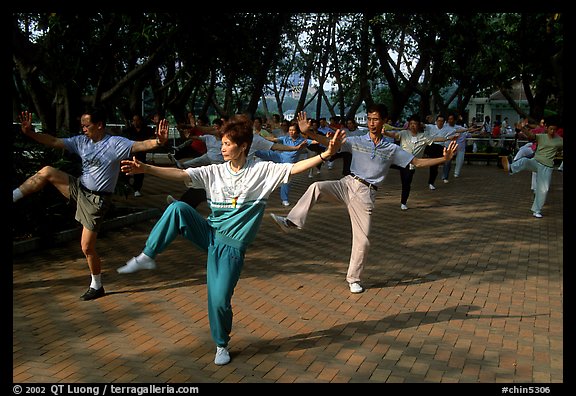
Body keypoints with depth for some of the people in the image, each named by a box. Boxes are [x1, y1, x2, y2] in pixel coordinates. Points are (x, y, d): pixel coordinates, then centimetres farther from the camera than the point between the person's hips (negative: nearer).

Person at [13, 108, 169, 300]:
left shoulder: (115, 143, -16)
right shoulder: (81, 141, 4)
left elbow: (139, 145, -31)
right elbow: (54, 142, 7)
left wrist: (158, 141, -50)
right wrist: (30, 133, -3)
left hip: (96, 200, -6)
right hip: (79, 189, 6)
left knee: (87, 247, -1)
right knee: (47, 171, -11)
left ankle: (97, 286, 18)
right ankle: (14, 196, 1)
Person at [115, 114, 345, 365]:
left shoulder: (262, 170, -5)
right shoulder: (215, 172, 2)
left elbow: (295, 168, -13)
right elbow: (180, 174, -5)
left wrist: (326, 154, -26)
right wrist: (145, 169, -16)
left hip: (231, 246, -3)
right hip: (209, 233, 3)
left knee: (219, 300, -8)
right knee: (177, 208, -23)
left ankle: (222, 345, 23)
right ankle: (147, 257, -12)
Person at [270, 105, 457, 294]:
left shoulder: (391, 149, 8)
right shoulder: (356, 141, 6)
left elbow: (417, 162, 8)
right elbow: (329, 142, -2)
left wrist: (444, 158, -4)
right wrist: (307, 132, -15)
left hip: (365, 193, 0)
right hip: (348, 184, 0)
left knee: (363, 239, -3)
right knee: (316, 187, -28)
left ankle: (354, 279, 15)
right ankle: (291, 222, -27)